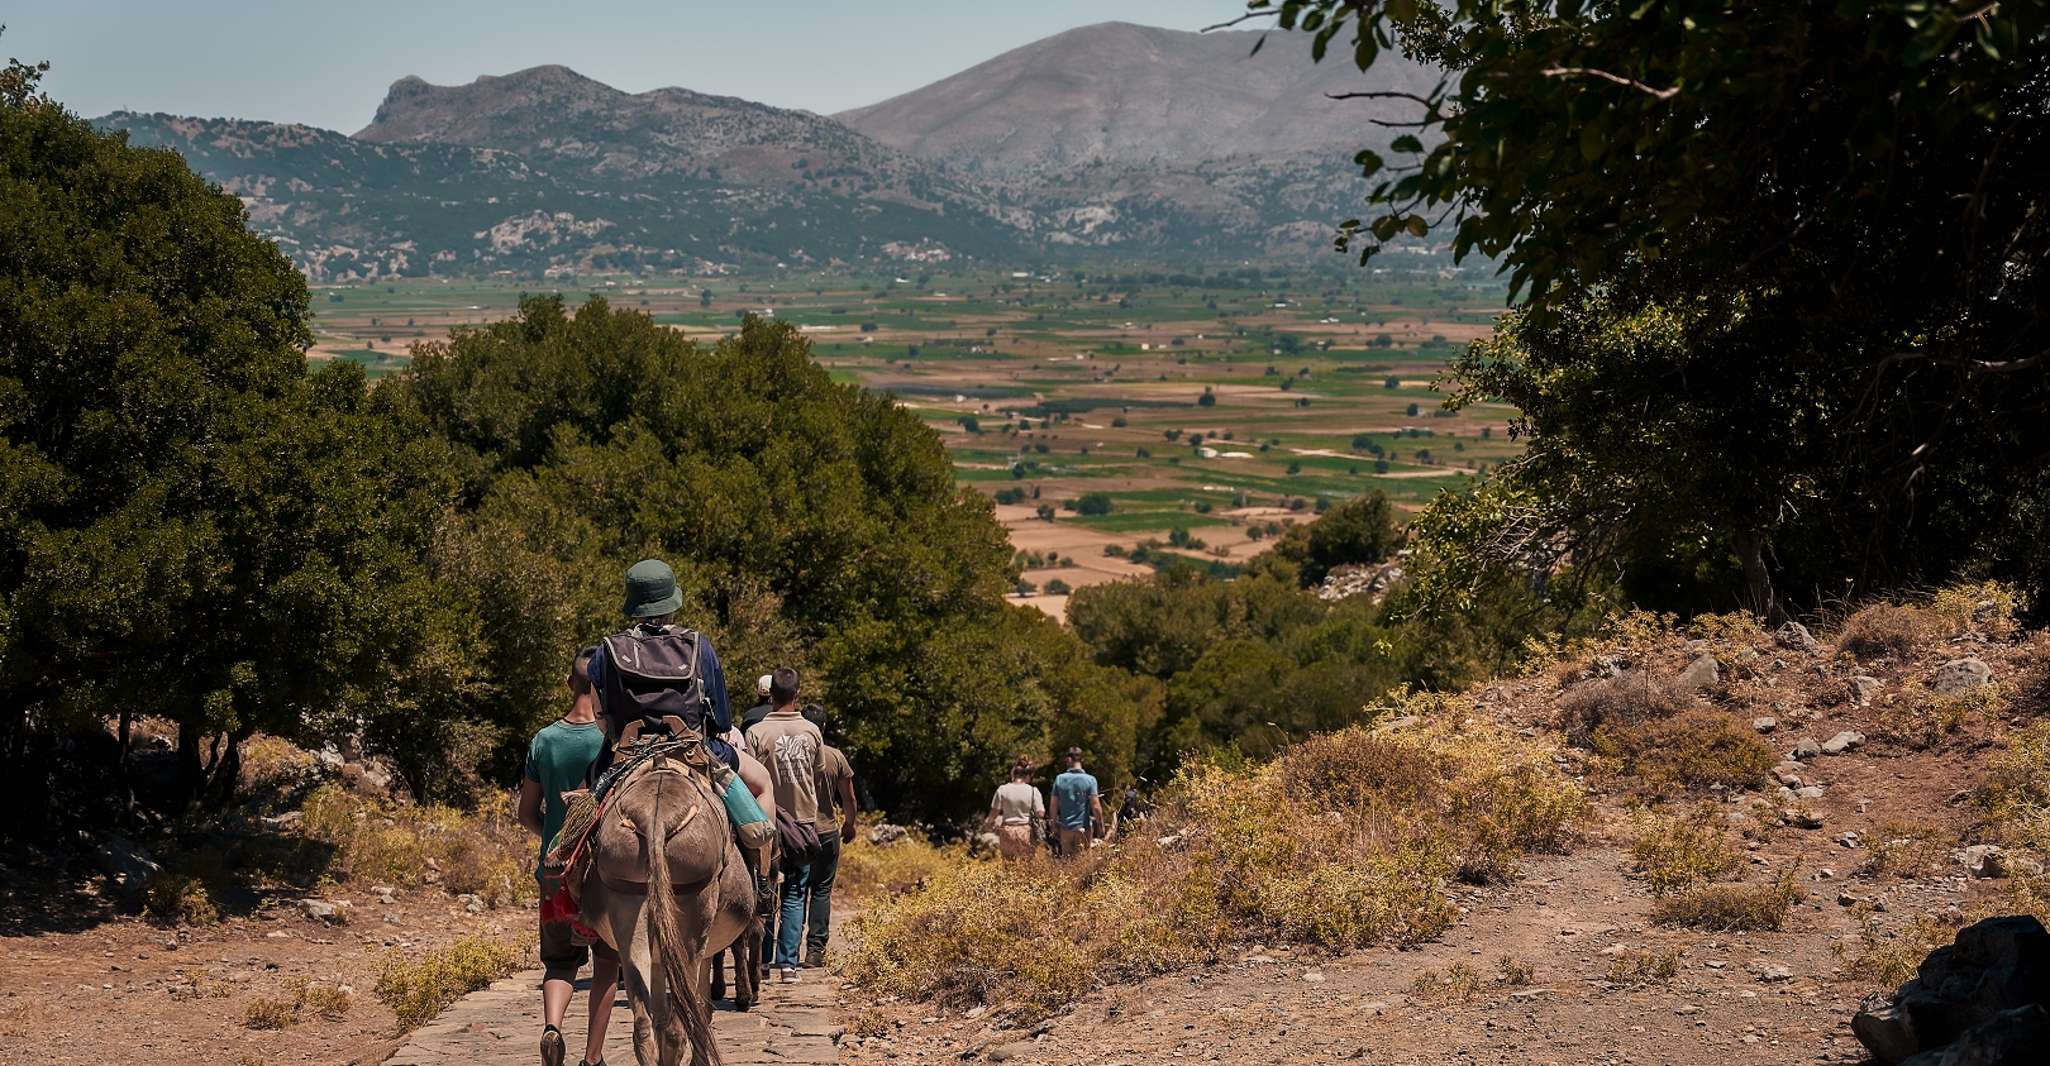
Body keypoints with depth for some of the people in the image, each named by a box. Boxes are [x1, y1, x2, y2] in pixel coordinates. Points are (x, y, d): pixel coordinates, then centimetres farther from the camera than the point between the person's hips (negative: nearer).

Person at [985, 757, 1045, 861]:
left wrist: (990, 823, 18)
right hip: (1026, 832, -1)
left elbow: (994, 812, -2)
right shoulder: (1033, 791, -9)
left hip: (1007, 831, 1)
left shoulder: (1002, 789, -6)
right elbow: (1040, 813, -9)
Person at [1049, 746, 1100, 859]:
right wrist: (1100, 824, -1)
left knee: (1065, 858, 12)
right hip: (1083, 828, -2)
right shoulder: (1090, 780, -11)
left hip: (1064, 827, 2)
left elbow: (1054, 805, 2)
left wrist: (1054, 824, 14)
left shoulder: (1059, 779, -3)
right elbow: (1095, 807, -14)